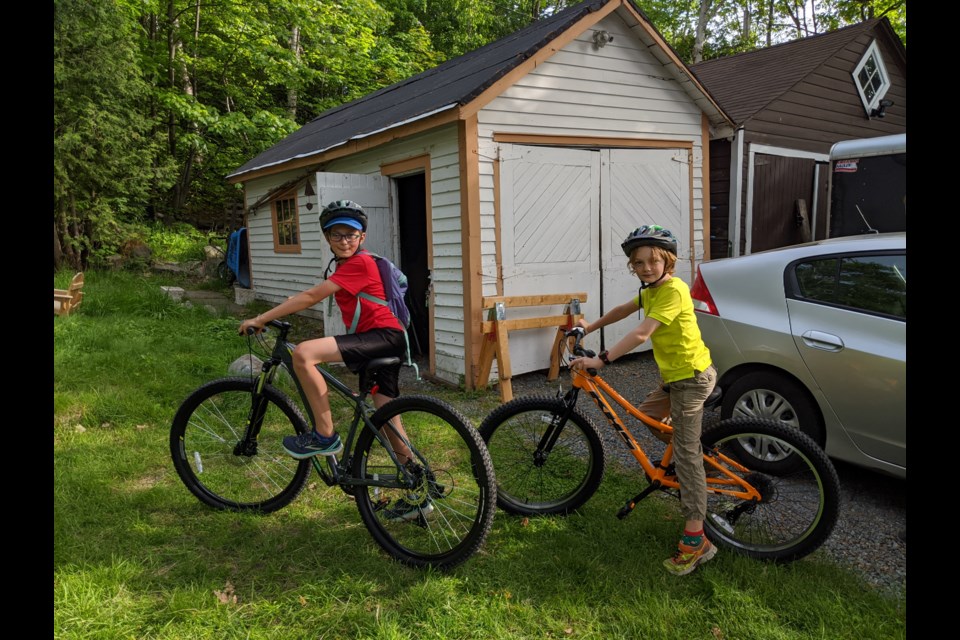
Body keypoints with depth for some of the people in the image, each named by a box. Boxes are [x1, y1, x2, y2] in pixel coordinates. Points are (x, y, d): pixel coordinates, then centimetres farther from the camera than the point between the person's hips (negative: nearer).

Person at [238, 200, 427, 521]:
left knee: (304, 353, -23)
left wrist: (260, 319, -14)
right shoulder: (347, 266, 20)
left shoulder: (359, 263, -11)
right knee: (390, 422, 10)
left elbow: (310, 297, -16)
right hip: (378, 342, 10)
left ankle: (324, 436, -11)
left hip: (385, 337, -10)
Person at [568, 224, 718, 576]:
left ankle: (695, 540, -5)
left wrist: (600, 360, -33)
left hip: (691, 377, -10)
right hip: (675, 375, 10)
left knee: (687, 455, -9)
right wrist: (591, 326, 28)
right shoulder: (652, 290, 9)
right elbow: (623, 310, 26)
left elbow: (640, 334, -30)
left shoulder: (673, 290, -21)